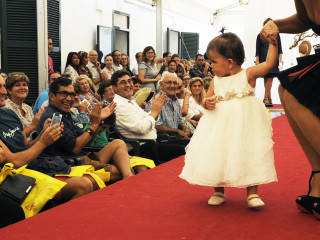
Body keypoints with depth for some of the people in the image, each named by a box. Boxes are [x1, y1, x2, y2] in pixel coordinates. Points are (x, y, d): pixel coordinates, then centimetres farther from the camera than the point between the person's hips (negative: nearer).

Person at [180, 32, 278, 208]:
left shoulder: (248, 74, -5)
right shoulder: (216, 81, 7)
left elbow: (269, 63, -12)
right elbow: (207, 99, 14)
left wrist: (273, 42, -16)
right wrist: (207, 103, -9)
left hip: (245, 126, -4)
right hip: (220, 126, 4)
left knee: (249, 155, -4)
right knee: (217, 155, 5)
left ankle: (252, 194, 8)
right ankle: (218, 192, 22)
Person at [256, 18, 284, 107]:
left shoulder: (276, 35, 9)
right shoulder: (260, 36, 4)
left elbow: (279, 48, 10)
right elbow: (258, 50, 4)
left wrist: (280, 59, 0)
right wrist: (257, 61, -3)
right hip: (264, 60, -1)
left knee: (270, 79, -6)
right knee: (266, 79, -2)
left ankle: (266, 98, -2)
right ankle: (269, 99, 1)